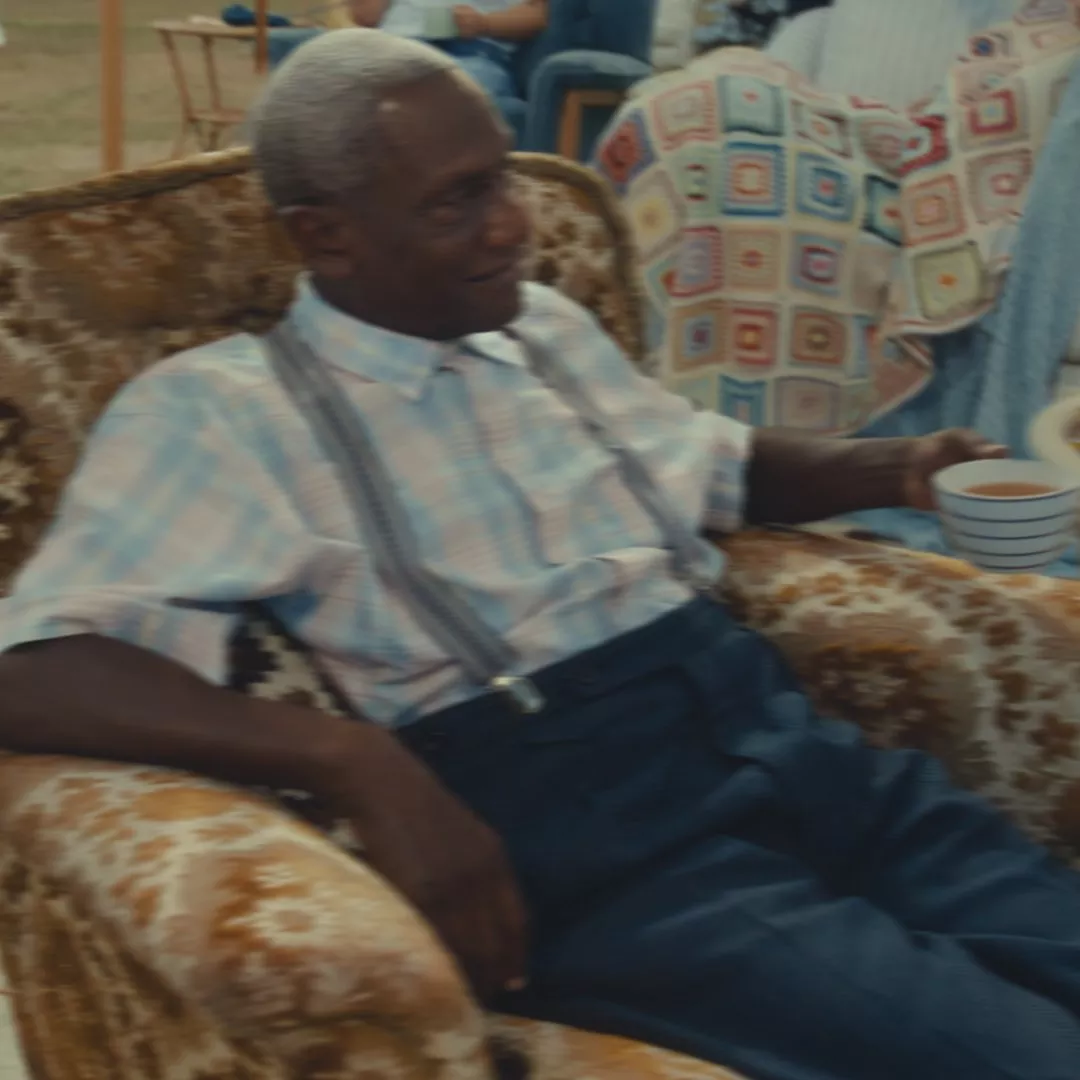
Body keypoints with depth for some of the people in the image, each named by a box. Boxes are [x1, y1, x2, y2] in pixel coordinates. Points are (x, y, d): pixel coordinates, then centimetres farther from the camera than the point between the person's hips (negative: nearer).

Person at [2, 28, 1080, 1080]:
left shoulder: (546, 327, 19)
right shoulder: (215, 408, -1)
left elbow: (725, 465, 35)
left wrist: (892, 466, 13)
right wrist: (355, 758, -27)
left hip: (774, 731, 7)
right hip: (574, 817, -7)